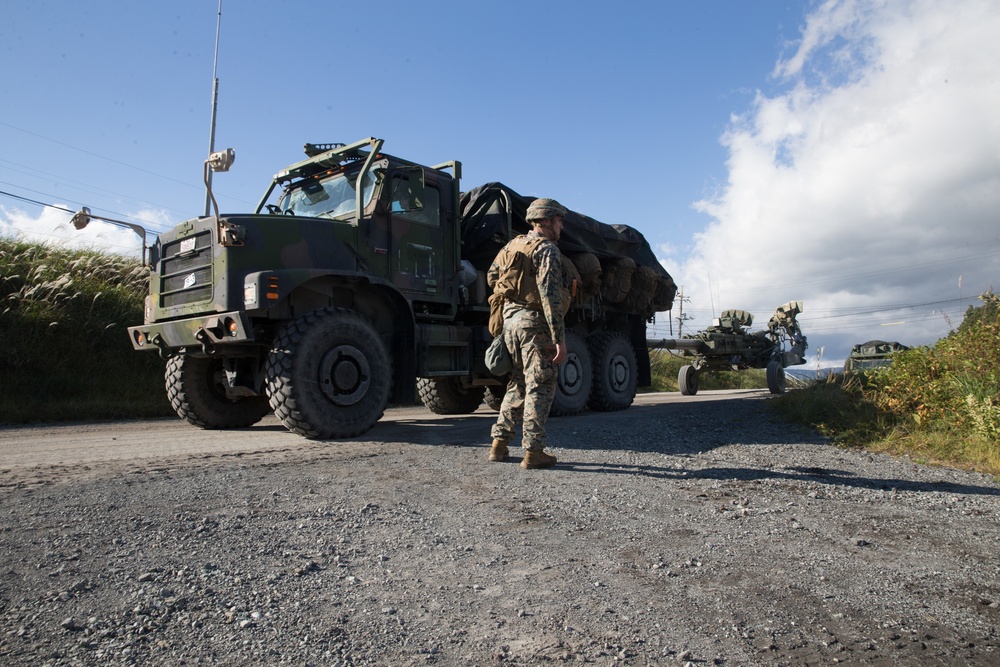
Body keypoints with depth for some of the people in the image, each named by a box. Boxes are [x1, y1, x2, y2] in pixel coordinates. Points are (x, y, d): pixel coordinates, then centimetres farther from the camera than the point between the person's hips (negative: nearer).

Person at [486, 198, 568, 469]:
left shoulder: (512, 246, 15)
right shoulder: (547, 250, -10)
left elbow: (492, 276, 22)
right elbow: (551, 296, -18)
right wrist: (559, 339, -20)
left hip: (510, 319, 8)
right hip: (536, 323, -8)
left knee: (518, 385, 17)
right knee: (540, 387, -1)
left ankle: (499, 444, 17)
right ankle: (533, 452, 1)